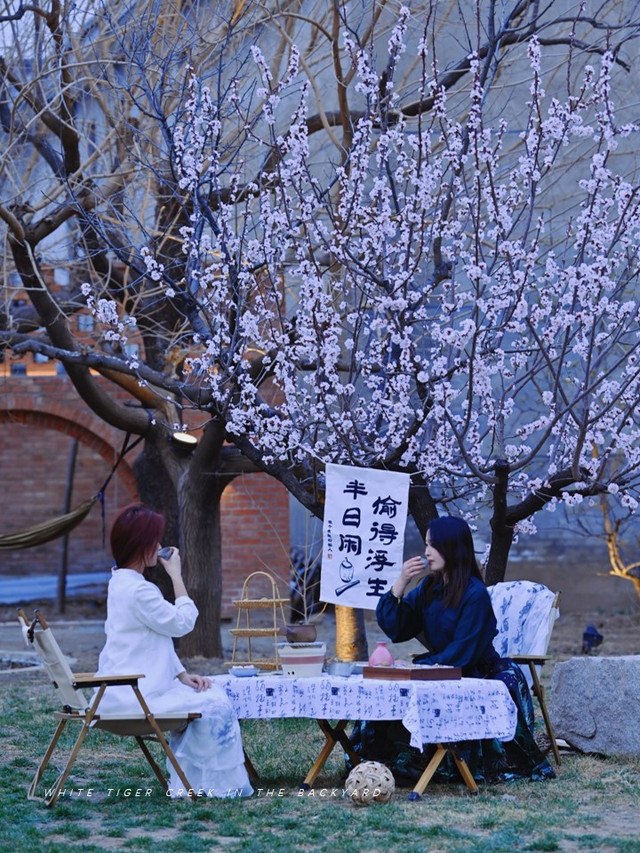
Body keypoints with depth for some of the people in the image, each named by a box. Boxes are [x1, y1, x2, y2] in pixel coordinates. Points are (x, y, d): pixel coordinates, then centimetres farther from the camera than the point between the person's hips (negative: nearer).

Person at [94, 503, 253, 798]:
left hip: (125, 690, 10)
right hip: (132, 694, -10)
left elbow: (162, 634, 16)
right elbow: (182, 622, -11)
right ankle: (220, 784, 3)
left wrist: (183, 675, 8)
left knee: (214, 695, 10)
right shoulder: (138, 590, -21)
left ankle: (188, 783, 12)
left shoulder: (122, 582, 14)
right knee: (214, 705, -10)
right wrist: (176, 574, -5)